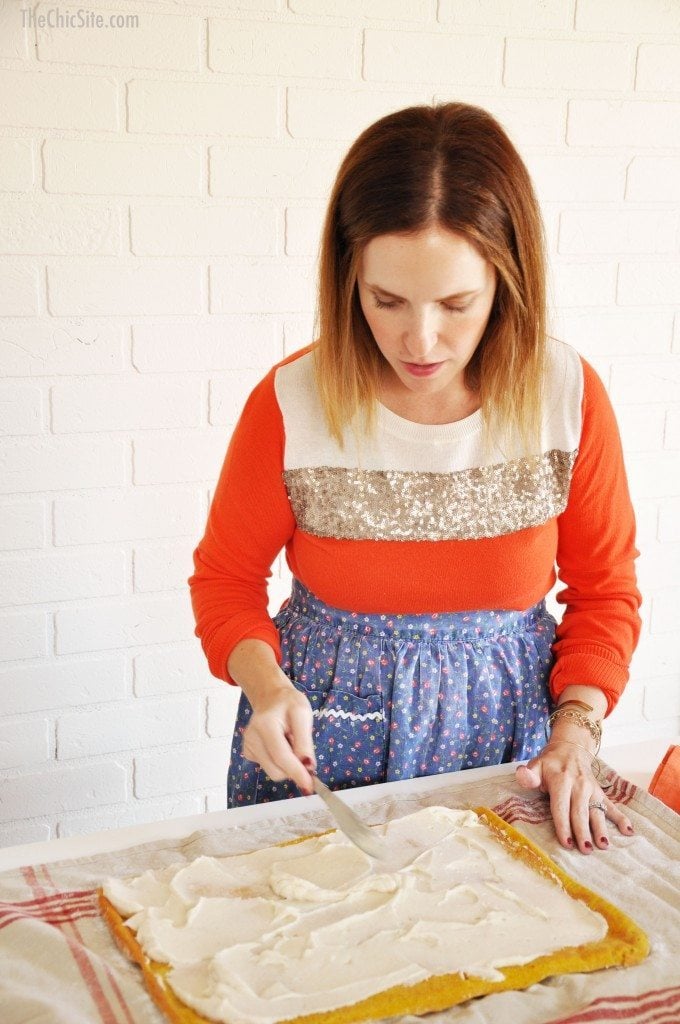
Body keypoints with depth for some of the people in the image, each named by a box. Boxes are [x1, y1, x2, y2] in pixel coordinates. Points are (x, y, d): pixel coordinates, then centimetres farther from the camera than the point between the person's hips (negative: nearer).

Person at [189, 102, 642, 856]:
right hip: (324, 732, 0)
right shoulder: (291, 404, -17)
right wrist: (266, 687, -21)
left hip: (505, 723, 1)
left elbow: (605, 588, -1)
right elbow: (226, 576, -4)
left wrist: (576, 731, -13)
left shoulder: (569, 396, -13)